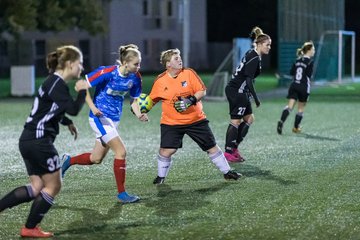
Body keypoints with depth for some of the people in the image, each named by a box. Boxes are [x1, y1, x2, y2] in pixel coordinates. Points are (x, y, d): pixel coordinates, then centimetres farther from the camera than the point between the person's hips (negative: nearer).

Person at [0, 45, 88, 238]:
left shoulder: (55, 82, 16)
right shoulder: (57, 84, -15)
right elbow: (74, 109, -22)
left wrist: (67, 122, 32)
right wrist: (82, 91, -7)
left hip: (30, 140, 10)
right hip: (39, 141, -10)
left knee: (36, 188, 10)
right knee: (53, 186, 2)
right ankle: (30, 229, 8)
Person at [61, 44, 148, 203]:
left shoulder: (135, 78, -3)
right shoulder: (107, 72, -20)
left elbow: (134, 100, 8)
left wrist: (139, 115, -12)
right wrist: (92, 107, -22)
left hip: (114, 119, 7)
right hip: (100, 117, -7)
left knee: (96, 159, 13)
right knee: (121, 151, -16)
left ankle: (68, 160, 39)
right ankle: (121, 194, -7)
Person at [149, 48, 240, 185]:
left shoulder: (189, 73, -6)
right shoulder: (160, 81, -6)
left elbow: (202, 91, -7)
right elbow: (152, 99, 6)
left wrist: (192, 100, -23)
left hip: (196, 119, 1)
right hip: (171, 122, -1)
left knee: (211, 146, 7)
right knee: (166, 150, -15)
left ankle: (227, 172, 24)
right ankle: (161, 177, 9)